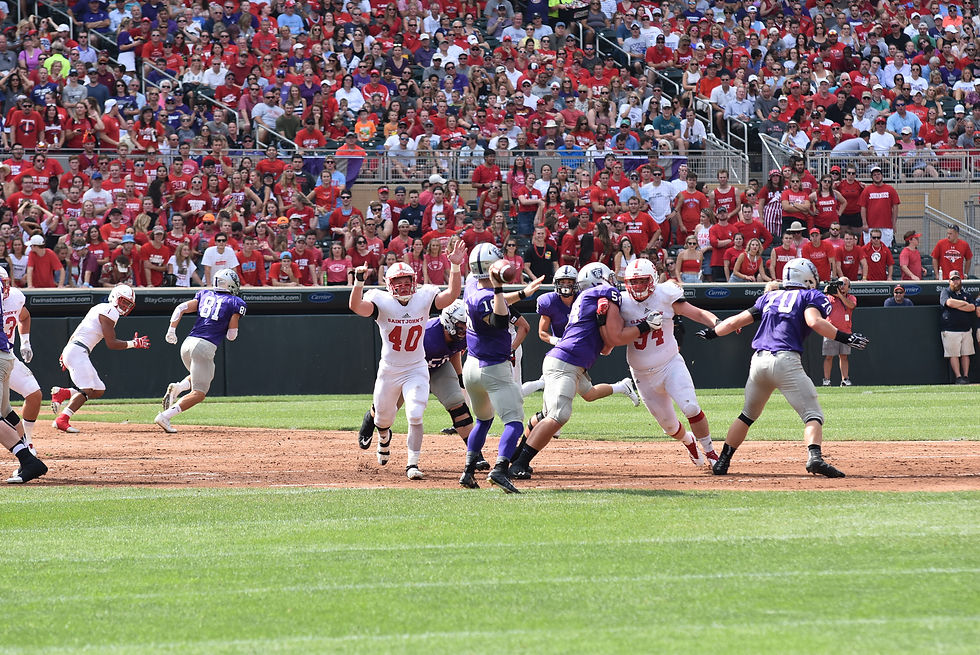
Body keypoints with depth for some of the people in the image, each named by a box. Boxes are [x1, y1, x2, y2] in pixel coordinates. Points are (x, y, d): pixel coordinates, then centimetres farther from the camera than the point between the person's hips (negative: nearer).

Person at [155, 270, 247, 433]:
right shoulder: (235, 303, 4)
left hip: (186, 344, 6)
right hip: (205, 346, -6)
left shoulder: (205, 295, 17)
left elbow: (181, 308, 7)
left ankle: (177, 387, 1)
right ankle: (165, 417, -22)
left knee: (201, 377, 31)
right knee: (199, 393, -4)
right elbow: (231, 335, 2)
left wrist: (171, 330, 10)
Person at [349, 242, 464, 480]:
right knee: (383, 418, 18)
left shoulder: (424, 297, -9)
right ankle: (384, 438, 55)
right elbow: (356, 306, -31)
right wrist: (359, 281, -49)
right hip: (388, 370, 1)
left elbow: (451, 295, -22)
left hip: (416, 369, -1)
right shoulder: (381, 300, -14)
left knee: (415, 416, -17)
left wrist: (455, 267, -36)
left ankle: (412, 464, -7)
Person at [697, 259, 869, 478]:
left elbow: (735, 321, 23)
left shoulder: (769, 297, 24)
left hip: (758, 361, 6)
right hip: (786, 361, -5)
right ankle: (814, 457, -33)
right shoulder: (810, 296, 10)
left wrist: (712, 332, 39)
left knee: (748, 415, 24)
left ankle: (722, 462, 23)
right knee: (812, 414, -9)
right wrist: (845, 337, -11)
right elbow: (814, 321, -12)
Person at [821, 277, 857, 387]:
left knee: (844, 356, 5)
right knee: (829, 357, -3)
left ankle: (845, 379, 7)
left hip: (845, 331, 2)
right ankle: (826, 379, 0)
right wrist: (825, 293, -19)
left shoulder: (851, 297, 10)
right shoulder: (830, 296, 7)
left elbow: (851, 305, -12)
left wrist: (840, 295, -16)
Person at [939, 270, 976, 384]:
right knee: (954, 354, -7)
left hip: (966, 330, 4)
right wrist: (964, 303, -2)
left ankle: (966, 376, 7)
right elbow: (949, 302, -17)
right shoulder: (945, 292, 5)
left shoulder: (966, 295, 17)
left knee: (965, 354, 2)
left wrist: (956, 305, -8)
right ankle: (958, 377, -6)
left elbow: (972, 307, -1)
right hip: (950, 330, -4)